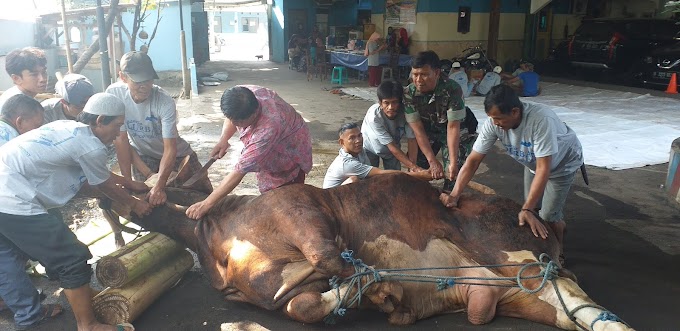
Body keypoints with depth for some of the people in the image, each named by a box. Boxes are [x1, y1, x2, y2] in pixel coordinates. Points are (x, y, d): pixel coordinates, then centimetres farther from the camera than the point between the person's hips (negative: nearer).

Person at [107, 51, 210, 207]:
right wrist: (127, 181, -21)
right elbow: (121, 139, -20)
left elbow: (170, 149, -32)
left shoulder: (165, 102, -33)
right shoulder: (114, 94, -26)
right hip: (142, 154, 1)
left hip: (176, 153, -1)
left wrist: (159, 187, -41)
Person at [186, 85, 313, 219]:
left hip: (290, 156, -7)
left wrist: (206, 204, -40)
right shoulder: (241, 95, -27)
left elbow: (240, 171, -44)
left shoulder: (268, 129, -47)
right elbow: (231, 117, -1)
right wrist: (223, 139, -22)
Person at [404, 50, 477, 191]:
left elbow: (453, 127, -28)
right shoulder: (408, 93, -25)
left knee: (452, 174, -14)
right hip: (427, 133, 3)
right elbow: (418, 130, -23)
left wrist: (453, 162, -31)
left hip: (455, 133, -2)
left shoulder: (452, 89, -33)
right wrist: (433, 161, -26)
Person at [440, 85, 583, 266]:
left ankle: (558, 251, 21)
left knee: (548, 216, -9)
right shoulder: (493, 123, -28)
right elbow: (473, 160, -25)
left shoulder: (541, 119, -43)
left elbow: (543, 169, -41)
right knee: (532, 207, 7)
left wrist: (527, 210, -43)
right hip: (533, 162, 5)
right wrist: (454, 195, -32)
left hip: (563, 162, -5)